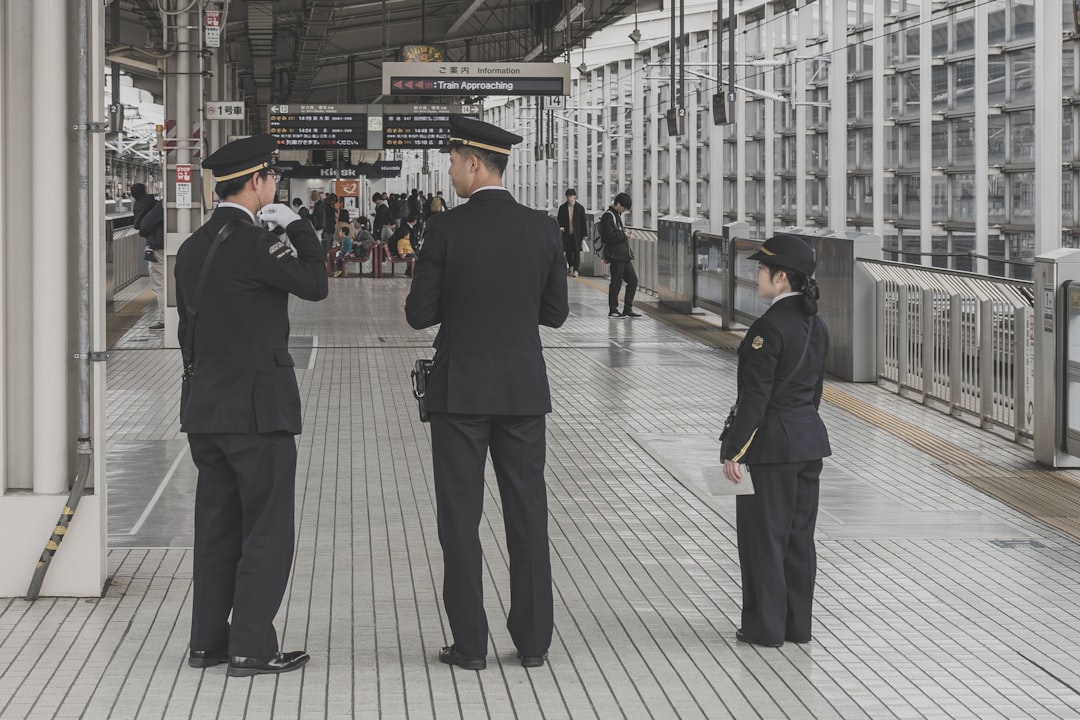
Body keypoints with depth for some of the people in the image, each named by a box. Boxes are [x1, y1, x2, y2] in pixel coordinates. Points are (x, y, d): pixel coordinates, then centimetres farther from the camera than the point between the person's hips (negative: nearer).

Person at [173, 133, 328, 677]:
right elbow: (314, 284, -9)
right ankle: (251, 647, -1)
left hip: (205, 408, 8)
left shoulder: (192, 248, 11)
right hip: (258, 408, -8)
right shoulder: (253, 242, -16)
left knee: (218, 529, 13)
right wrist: (296, 225, -2)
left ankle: (208, 641, 17)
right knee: (267, 531, -1)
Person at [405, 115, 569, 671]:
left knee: (460, 518, 4)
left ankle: (470, 643, 5)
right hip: (524, 390, 3)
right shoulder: (542, 229, -1)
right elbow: (555, 312, 5)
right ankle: (533, 641, 12)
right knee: (528, 515, 9)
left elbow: (419, 314, -7)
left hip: (459, 391, -3)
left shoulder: (446, 229, -11)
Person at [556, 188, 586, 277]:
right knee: (568, 251, 9)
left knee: (576, 251, -2)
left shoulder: (580, 208, -2)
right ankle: (570, 265, 31)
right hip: (566, 233, 2)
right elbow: (559, 220, 8)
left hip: (577, 234, -2)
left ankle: (575, 270, 1)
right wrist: (560, 227, -14)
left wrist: (584, 234, -1)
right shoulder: (562, 208, 3)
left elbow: (583, 222, 1)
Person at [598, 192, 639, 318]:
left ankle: (628, 309, 13)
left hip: (624, 255, 10)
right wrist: (624, 235, -12)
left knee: (633, 279, 8)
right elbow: (609, 236, -22)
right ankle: (613, 310, 4)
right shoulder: (609, 216, -12)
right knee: (616, 282, -4)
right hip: (616, 256, -10)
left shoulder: (617, 215, 19)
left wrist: (625, 233, 11)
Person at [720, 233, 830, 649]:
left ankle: (766, 627, 8)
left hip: (770, 444, -8)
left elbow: (755, 396, -19)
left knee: (764, 536, 2)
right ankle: (798, 625, 20)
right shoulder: (815, 325, 7)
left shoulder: (769, 328, -18)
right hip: (809, 439, 8)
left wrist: (734, 451, -15)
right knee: (799, 536, 13)